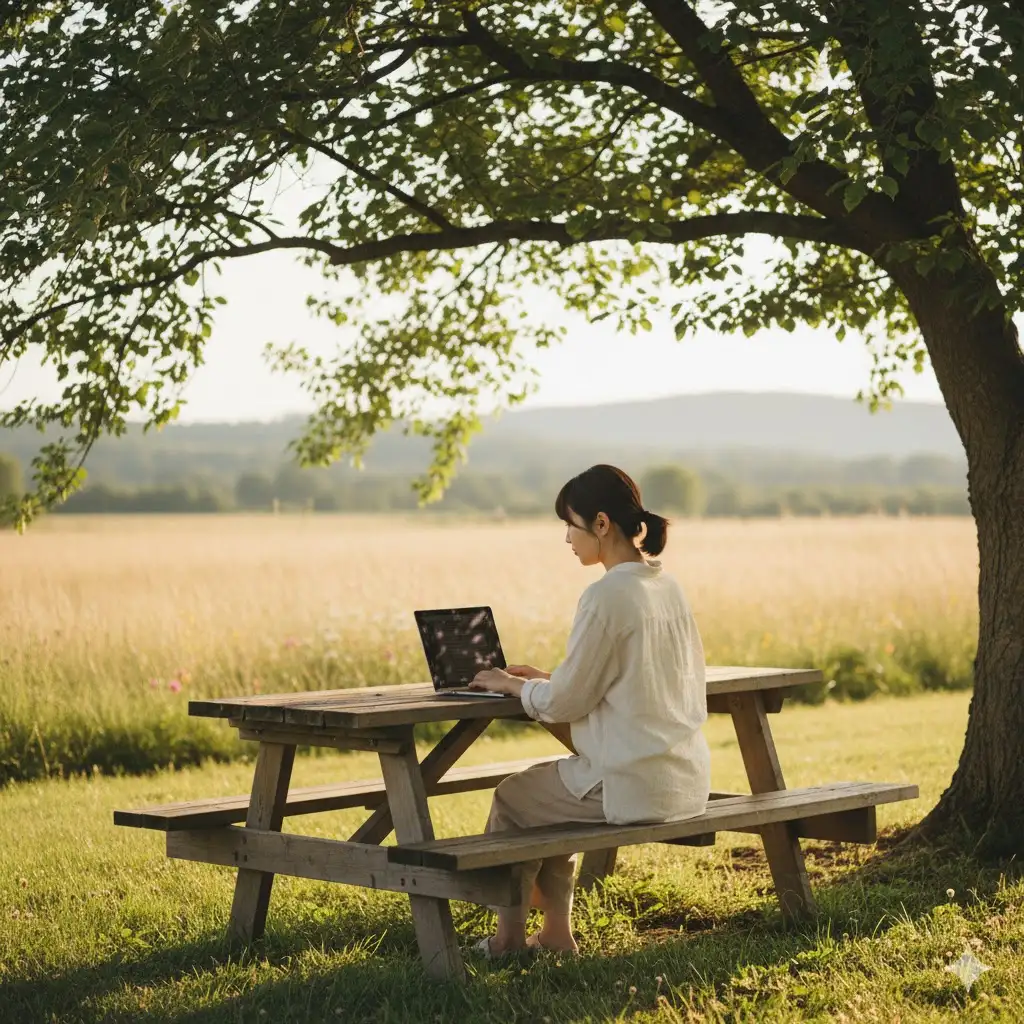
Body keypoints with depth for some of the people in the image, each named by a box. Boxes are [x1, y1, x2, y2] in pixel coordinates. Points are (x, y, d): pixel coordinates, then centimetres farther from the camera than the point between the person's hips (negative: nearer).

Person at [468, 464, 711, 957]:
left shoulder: (607, 595, -18)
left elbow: (564, 703, -13)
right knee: (549, 788, 28)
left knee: (512, 798, 15)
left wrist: (511, 684, 5)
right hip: (686, 781, 8)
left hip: (635, 787, -8)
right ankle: (556, 932, 28)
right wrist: (547, 679, 17)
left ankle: (509, 937, 28)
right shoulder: (666, 585, 8)